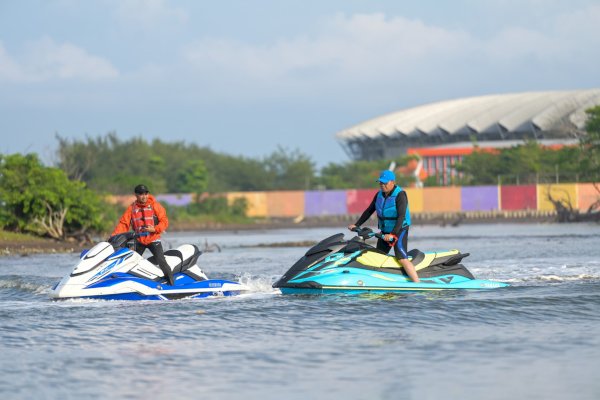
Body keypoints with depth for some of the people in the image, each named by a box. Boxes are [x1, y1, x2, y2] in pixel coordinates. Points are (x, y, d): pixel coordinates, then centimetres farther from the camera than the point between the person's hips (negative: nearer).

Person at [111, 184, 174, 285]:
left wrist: (155, 229, -21)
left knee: (161, 261, -18)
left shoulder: (155, 206, -4)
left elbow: (164, 221, -5)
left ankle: (172, 283, -12)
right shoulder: (132, 208, 3)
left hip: (153, 239, -4)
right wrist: (114, 235, -14)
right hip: (139, 241, 4)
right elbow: (123, 223, -1)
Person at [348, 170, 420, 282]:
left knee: (402, 259, -21)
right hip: (384, 231, 8)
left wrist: (393, 234, -32)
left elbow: (401, 216, -23)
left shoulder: (400, 195, -15)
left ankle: (418, 285, -26)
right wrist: (356, 225, 9)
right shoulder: (379, 195, 6)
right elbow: (369, 211, 15)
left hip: (399, 230, -8)